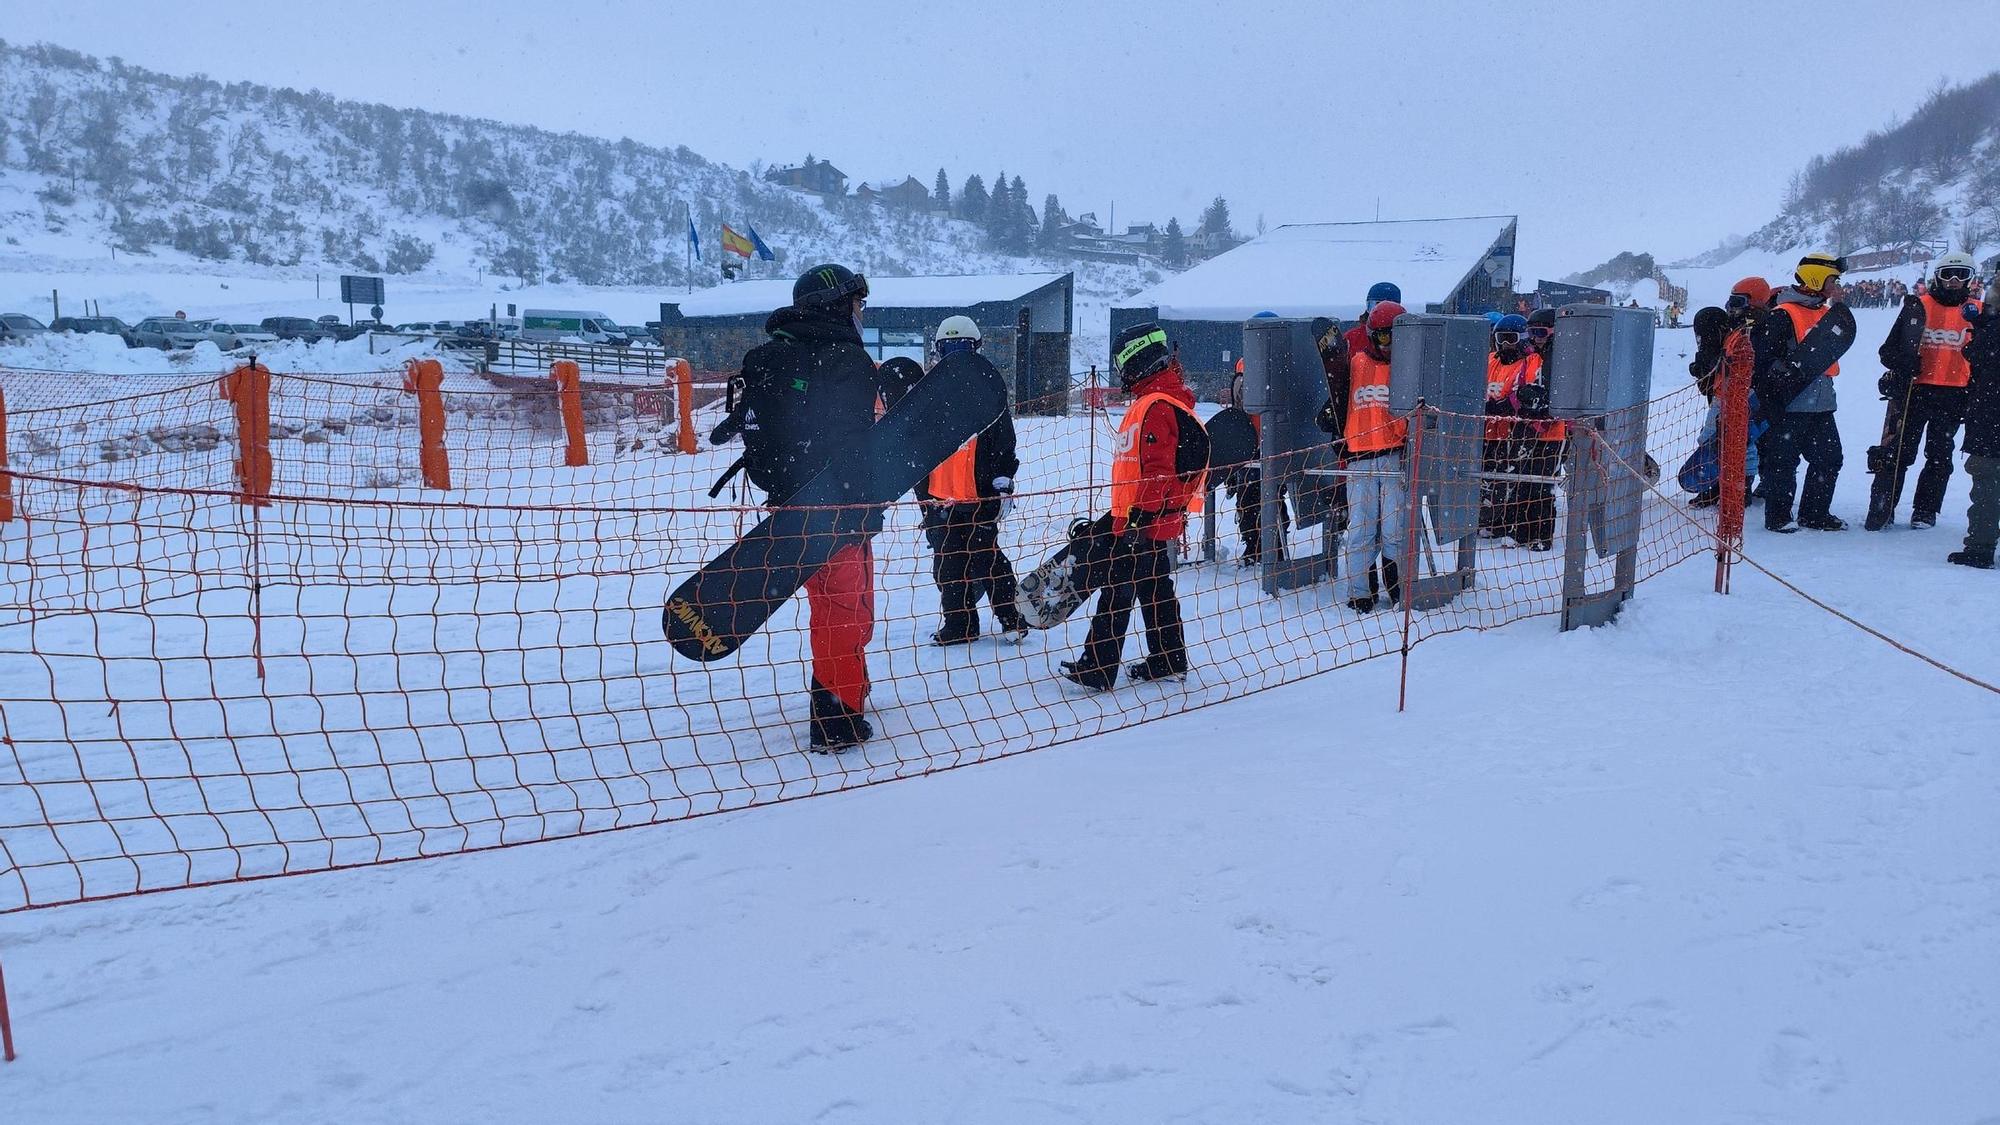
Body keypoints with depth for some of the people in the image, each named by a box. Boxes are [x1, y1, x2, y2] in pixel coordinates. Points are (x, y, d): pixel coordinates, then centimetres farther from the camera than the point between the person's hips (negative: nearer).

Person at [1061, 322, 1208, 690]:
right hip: (1156, 521, 10)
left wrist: (1138, 518, -22)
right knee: (1154, 586, 17)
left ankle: (1096, 669, -2)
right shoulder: (1169, 399, 15)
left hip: (1144, 520, -10)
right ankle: (1169, 661, 25)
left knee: (1117, 591, -6)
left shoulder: (1154, 407, -18)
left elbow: (1156, 471, -23)